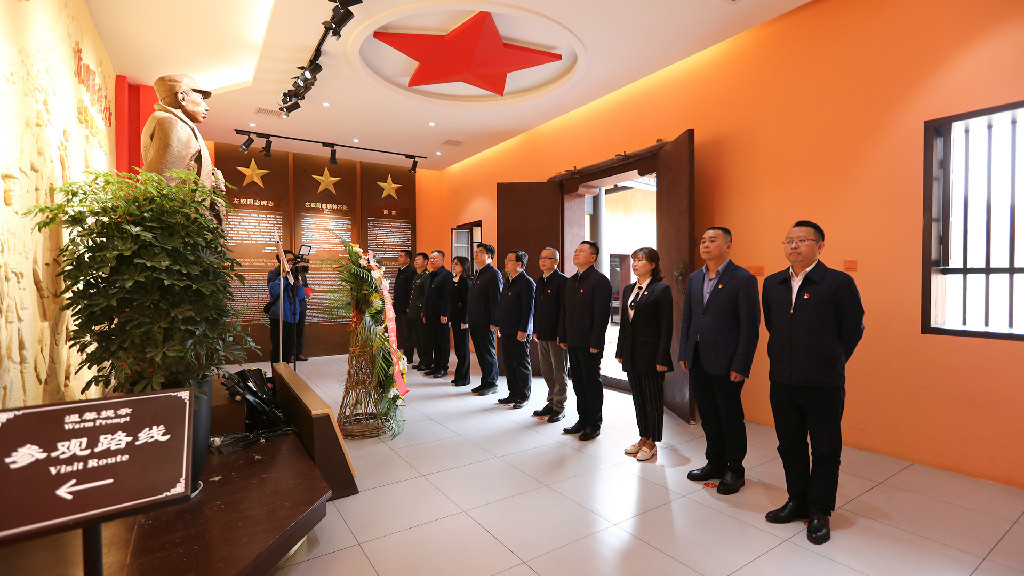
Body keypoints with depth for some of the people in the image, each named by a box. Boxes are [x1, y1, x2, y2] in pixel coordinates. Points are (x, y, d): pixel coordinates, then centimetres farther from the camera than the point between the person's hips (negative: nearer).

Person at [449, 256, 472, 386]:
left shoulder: (466, 281, -11)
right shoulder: (453, 280, 14)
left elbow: (467, 302, -16)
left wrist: (465, 320, -18)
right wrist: (449, 318, 15)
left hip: (462, 318, -8)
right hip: (454, 318, 8)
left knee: (463, 348, -1)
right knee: (458, 347, 13)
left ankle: (463, 378, 8)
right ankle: (459, 376, 22)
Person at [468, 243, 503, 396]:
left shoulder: (493, 274, -12)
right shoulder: (478, 274, 17)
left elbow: (496, 300, -18)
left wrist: (494, 322, -22)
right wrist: (468, 318, 18)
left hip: (485, 323, -9)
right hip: (475, 322, 9)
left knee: (488, 353, 1)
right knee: (480, 353, 14)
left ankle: (491, 384, 13)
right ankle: (485, 382, 25)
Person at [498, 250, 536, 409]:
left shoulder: (527, 282, -13)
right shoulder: (508, 282, 16)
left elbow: (528, 308, -17)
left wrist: (523, 330, -20)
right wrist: (499, 325, 17)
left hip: (519, 332, -9)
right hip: (506, 331, 9)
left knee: (522, 365, 3)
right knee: (509, 364, 14)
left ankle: (524, 397, 15)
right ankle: (513, 394, 26)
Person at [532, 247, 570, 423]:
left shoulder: (562, 281, -11)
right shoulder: (540, 280, 14)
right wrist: (535, 330, 15)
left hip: (557, 335, -8)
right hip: (542, 335, 8)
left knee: (560, 373, 4)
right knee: (547, 372, 16)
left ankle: (559, 407, 15)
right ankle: (551, 403, 29)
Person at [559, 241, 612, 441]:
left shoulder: (600, 280, -11)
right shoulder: (570, 281, 14)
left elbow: (602, 314, -16)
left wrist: (595, 343, -19)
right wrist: (563, 337, 12)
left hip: (589, 344, -8)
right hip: (573, 342, 8)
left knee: (592, 383, 4)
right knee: (578, 383, 15)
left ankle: (594, 424, 18)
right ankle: (583, 419, 29)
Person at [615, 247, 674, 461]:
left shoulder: (661, 290, -9)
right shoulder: (629, 289, 12)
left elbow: (666, 327, -11)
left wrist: (662, 358, -15)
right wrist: (621, 351, 12)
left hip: (651, 354, -7)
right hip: (631, 355, 7)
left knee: (653, 399, 5)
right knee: (638, 398, 15)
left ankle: (652, 443, 19)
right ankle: (643, 437, 29)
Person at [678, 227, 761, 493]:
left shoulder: (743, 279, -9)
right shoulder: (694, 278, 10)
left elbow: (750, 326, -12)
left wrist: (741, 365, -15)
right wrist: (683, 353, 8)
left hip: (726, 363, -6)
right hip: (698, 362, 6)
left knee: (731, 418, 8)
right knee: (708, 417, 17)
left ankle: (735, 471, 26)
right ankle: (715, 463, 34)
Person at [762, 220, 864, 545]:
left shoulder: (839, 282, -8)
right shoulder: (772, 284, 7)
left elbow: (853, 330, -1)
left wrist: (831, 363, 6)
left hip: (824, 385, -4)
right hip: (782, 383, 5)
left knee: (826, 450, 9)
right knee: (790, 446, 16)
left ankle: (819, 512, 26)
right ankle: (797, 501, 34)